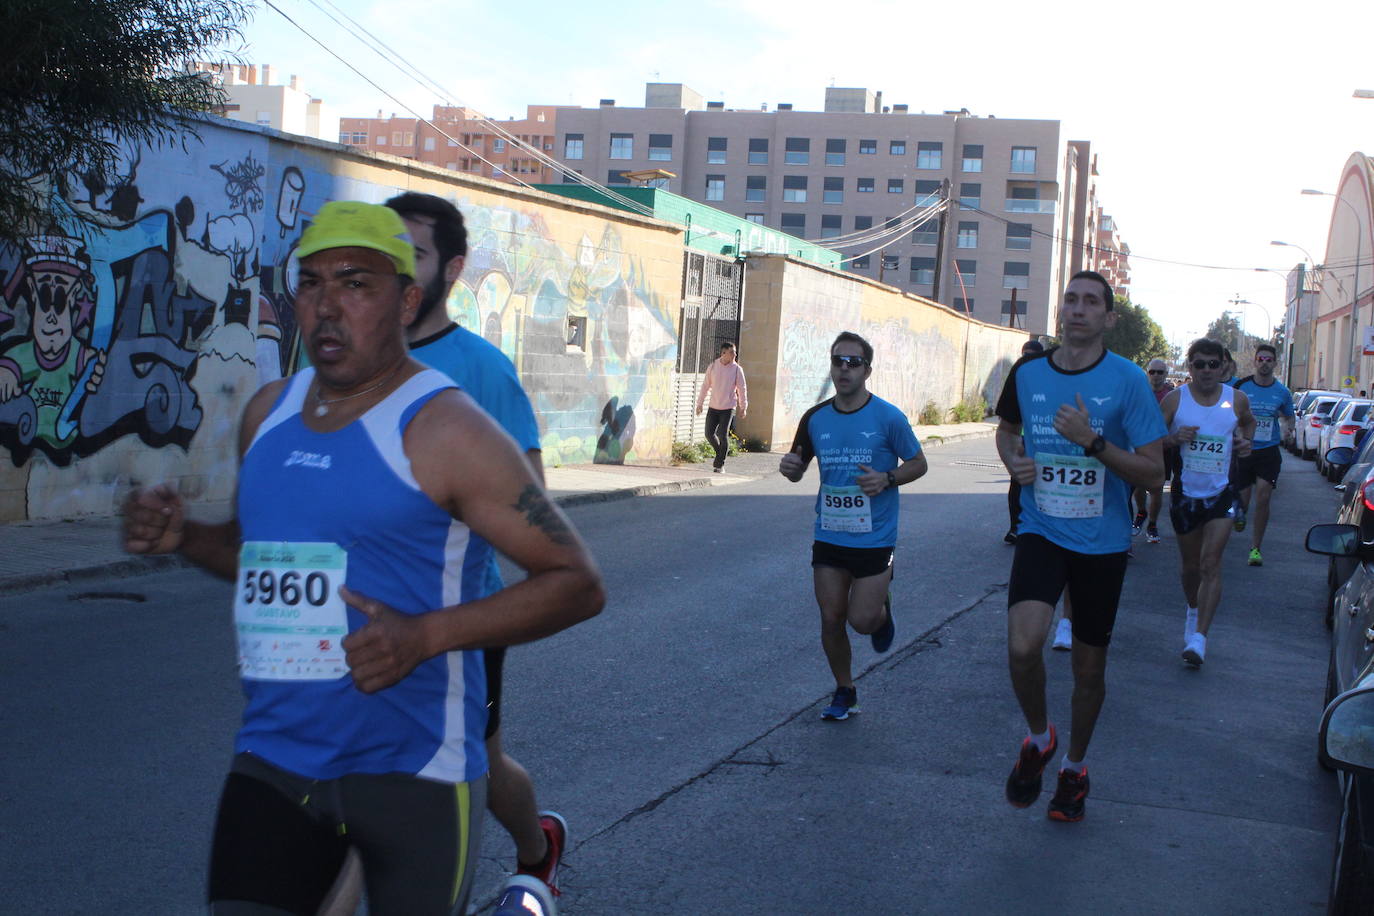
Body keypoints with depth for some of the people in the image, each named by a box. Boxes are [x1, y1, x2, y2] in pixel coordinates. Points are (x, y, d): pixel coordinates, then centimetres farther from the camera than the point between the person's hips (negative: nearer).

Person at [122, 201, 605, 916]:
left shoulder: (443, 429, -11)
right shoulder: (268, 412, 9)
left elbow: (577, 583, -12)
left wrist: (426, 636, -22)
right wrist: (182, 537, 5)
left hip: (413, 771, -5)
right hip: (273, 758, 5)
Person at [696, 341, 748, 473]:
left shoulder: (737, 369, -5)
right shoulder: (712, 367, 0)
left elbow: (742, 388, 0)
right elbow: (705, 386, 8)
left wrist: (743, 407, -1)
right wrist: (699, 404, 11)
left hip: (728, 408, -3)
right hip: (713, 407, 3)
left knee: (723, 435, -10)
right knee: (709, 434, 3)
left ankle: (719, 464, 4)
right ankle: (721, 453, 30)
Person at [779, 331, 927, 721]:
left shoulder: (888, 418, -10)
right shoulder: (815, 418, 1)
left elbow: (918, 463, 0)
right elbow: (798, 468, 13)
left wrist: (887, 479, -19)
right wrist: (791, 468, -12)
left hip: (874, 539, -3)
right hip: (829, 538, 3)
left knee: (861, 619, -6)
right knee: (831, 619, 6)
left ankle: (882, 608, 31)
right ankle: (844, 691, 27)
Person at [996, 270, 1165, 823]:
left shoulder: (1127, 380, -9)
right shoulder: (1027, 374, 0)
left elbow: (1153, 474, -10)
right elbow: (1007, 429, 22)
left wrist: (1094, 441, -24)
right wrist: (1014, 460, -1)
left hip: (1102, 543, -1)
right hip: (1041, 533, 1)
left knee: (1089, 667, 11)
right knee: (1023, 647, -22)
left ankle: (1075, 766, 37)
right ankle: (1038, 738, 8)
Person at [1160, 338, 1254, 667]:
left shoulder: (1237, 400, 0)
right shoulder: (1175, 399, -5)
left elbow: (1249, 422, 22)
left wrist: (1245, 440, 0)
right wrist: (1174, 438, -21)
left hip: (1221, 493, -1)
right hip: (1185, 492, 1)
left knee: (1210, 564, -12)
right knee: (1190, 564, 14)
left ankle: (1199, 637, -15)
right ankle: (1193, 610, 44)